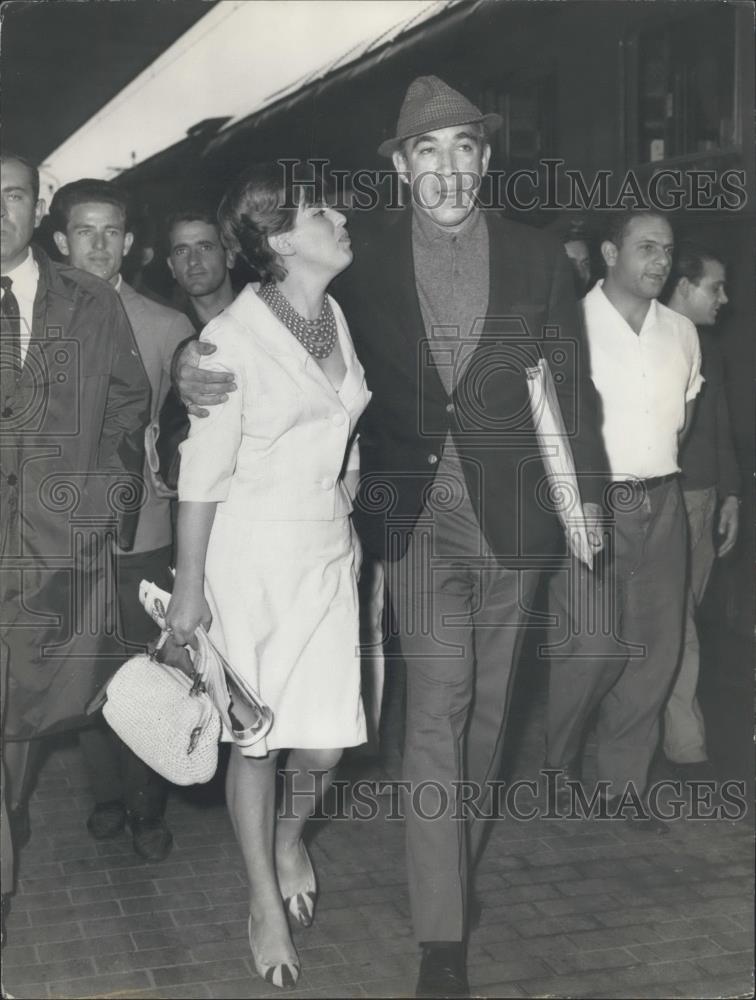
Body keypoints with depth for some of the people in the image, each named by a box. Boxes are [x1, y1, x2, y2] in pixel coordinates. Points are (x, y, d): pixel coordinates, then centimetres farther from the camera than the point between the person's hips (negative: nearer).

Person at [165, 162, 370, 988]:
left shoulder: (339, 317, 5)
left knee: (325, 740, 3)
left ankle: (290, 835, 36)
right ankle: (265, 901, 26)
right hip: (252, 549, -5)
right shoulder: (233, 337, -14)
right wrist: (188, 586, -8)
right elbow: (202, 472, -11)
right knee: (255, 734, 6)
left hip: (329, 548, 5)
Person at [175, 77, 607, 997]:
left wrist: (588, 493, 7)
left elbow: (572, 386, 8)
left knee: (486, 701, 14)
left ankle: (462, 857, 38)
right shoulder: (364, 256, -2)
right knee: (437, 699, -9)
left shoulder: (540, 260, 2)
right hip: (416, 510, -2)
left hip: (510, 509, 2)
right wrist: (201, 366, -19)